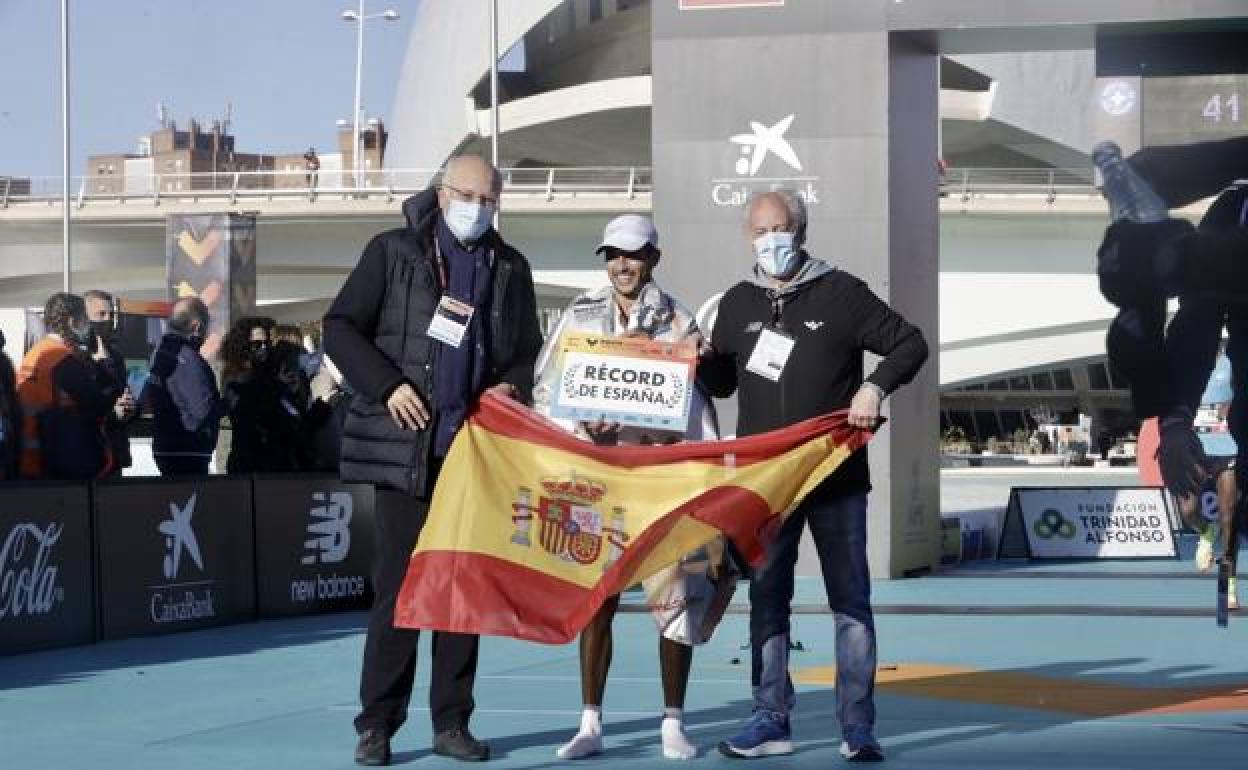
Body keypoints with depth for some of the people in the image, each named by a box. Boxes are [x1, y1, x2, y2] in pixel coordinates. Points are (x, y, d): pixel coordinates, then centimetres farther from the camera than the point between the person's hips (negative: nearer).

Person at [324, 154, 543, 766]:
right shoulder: (393, 252, 4)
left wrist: (513, 386, 0)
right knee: (397, 584, -3)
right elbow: (340, 327, 2)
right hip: (405, 447, -3)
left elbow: (529, 350, 21)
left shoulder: (509, 268, 14)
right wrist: (387, 386, -9)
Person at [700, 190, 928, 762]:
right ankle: (770, 720, 12)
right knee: (767, 597, 6)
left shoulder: (840, 293, -1)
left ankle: (858, 726, 2)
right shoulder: (738, 304, 10)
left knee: (850, 597, -1)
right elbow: (722, 383, 19)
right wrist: (700, 361, -2)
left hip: (836, 474, -3)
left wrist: (875, 387, -15)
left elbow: (909, 344, 1)